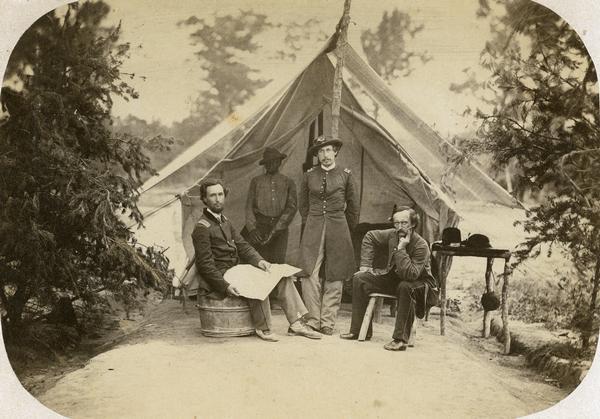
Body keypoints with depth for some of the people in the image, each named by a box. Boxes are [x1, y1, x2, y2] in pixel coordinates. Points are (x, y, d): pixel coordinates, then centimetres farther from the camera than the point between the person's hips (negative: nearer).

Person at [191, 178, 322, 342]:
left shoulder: (224, 221, 16)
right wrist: (225, 286, -26)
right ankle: (263, 328, -12)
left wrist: (258, 260, -5)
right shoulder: (201, 228, -12)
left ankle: (296, 323, -3)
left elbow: (242, 245, 13)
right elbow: (205, 264, -17)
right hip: (220, 278, -9)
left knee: (281, 277, -3)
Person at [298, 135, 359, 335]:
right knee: (309, 275, -9)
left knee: (334, 278, 0)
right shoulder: (309, 175, 7)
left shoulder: (345, 175, 5)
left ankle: (327, 322, 6)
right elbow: (302, 204, 19)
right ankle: (313, 320, -2)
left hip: (338, 229, 0)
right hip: (313, 229, 1)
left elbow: (353, 206, 13)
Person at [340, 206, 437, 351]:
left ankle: (401, 339, -34)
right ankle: (359, 330, -1)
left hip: (418, 284, -6)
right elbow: (370, 237, 8)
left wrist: (401, 248, -37)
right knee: (359, 278, -8)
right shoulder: (392, 234, -11)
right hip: (394, 278, 6)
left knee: (405, 287, -41)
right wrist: (366, 265, 2)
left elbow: (410, 275, -35)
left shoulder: (421, 245, -27)